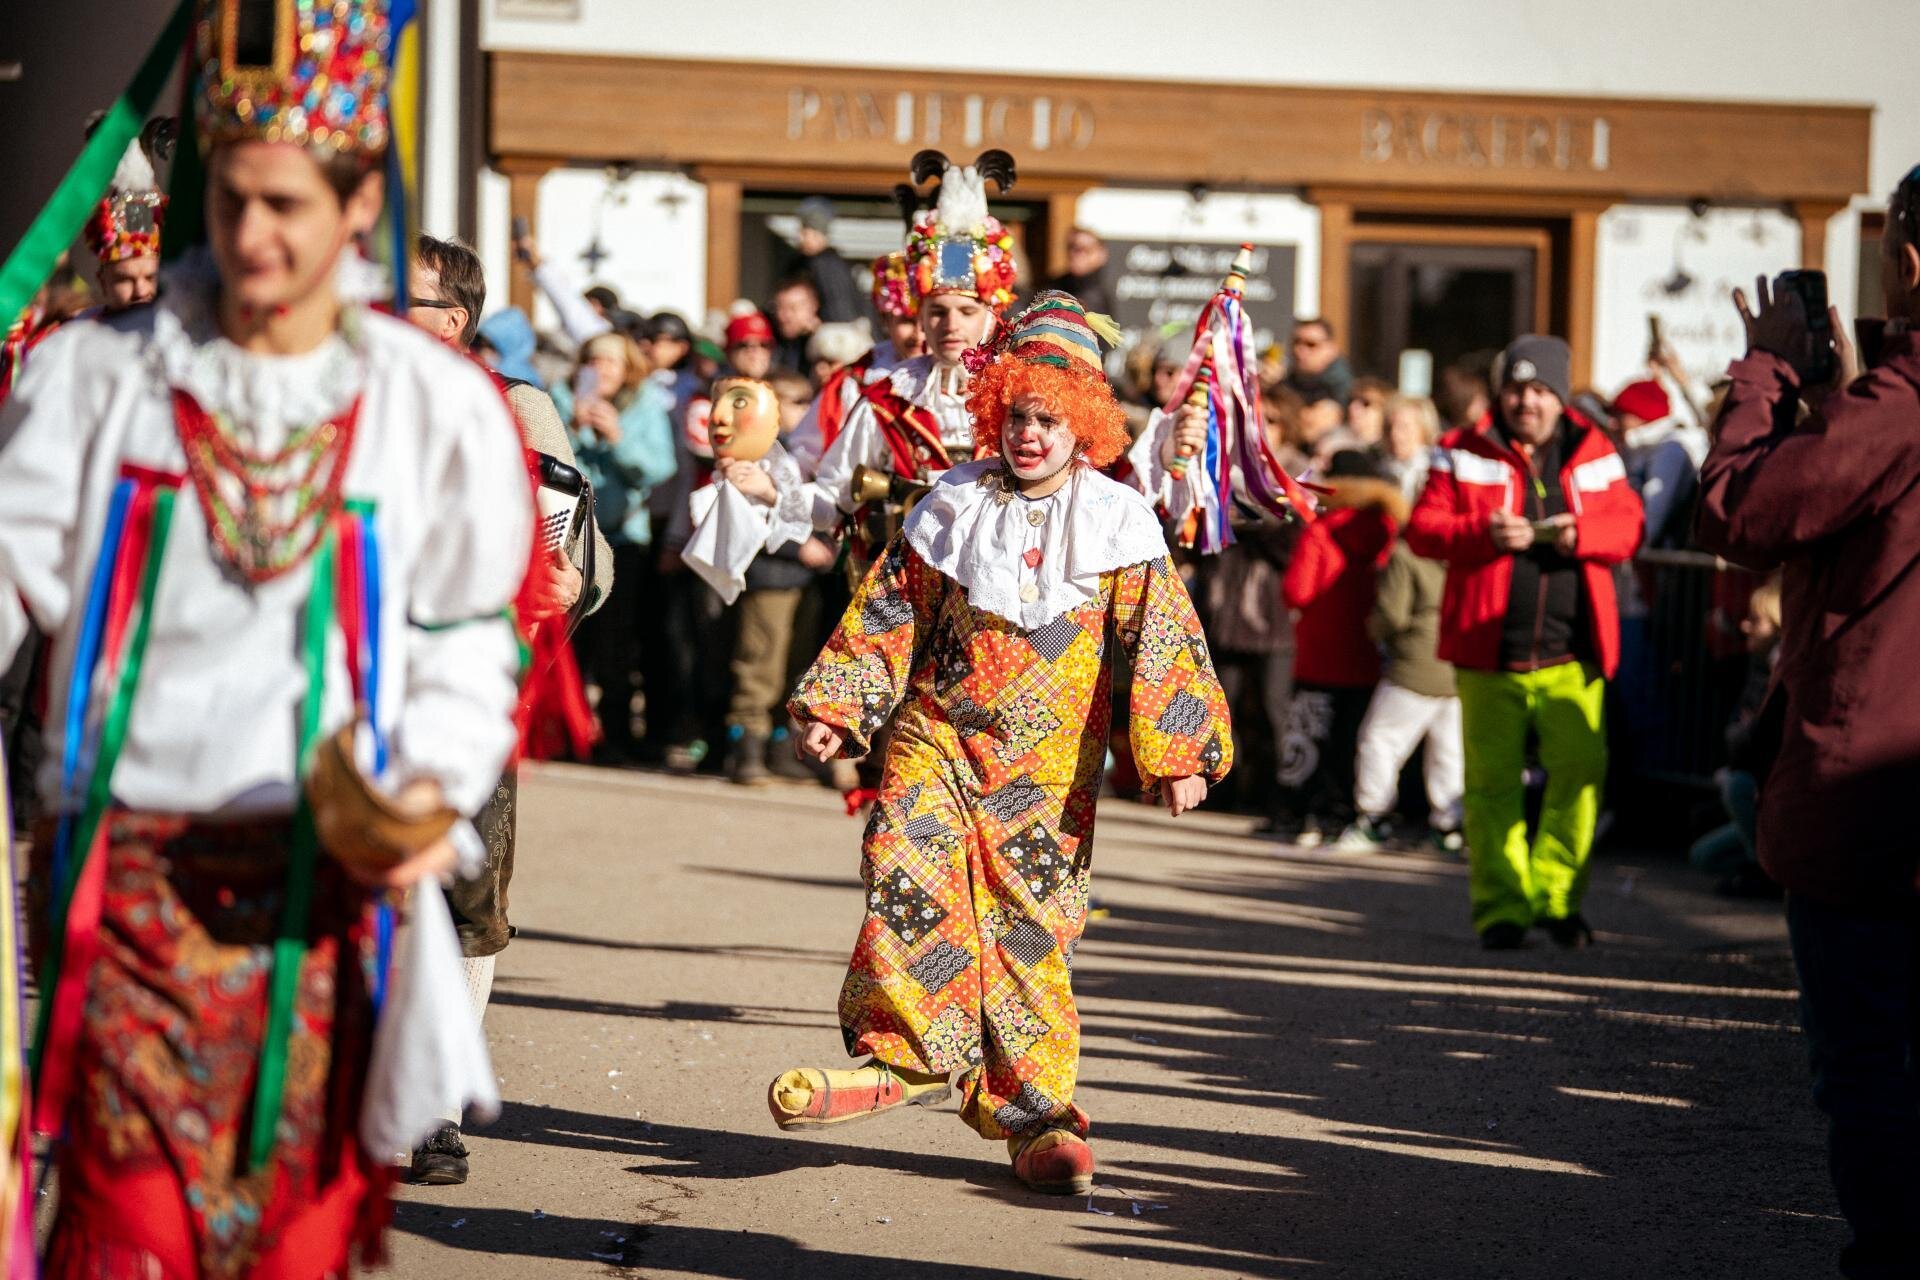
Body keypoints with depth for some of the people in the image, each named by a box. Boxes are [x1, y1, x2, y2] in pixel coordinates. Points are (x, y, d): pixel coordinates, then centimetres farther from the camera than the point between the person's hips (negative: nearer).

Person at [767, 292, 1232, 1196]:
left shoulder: (1117, 526, 2)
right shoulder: (953, 509, 8)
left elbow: (1163, 640, -1)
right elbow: (889, 615, 11)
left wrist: (1179, 753, -9)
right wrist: (833, 706, 4)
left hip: (1047, 765, -1)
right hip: (937, 737, 1)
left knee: (1031, 924, -1)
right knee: (909, 872, -21)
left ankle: (1031, 1109, 8)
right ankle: (906, 1054, -14)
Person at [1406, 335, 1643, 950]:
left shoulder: (1594, 453, 11)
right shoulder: (1463, 453, 6)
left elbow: (1627, 526, 9)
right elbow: (1423, 528, 1)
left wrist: (1579, 534, -11)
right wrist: (1486, 534, -16)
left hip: (1573, 651, 1)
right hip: (1489, 647, -1)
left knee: (1580, 770, -7)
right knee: (1493, 780, 1)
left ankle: (1556, 895, 7)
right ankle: (1501, 907, 8)